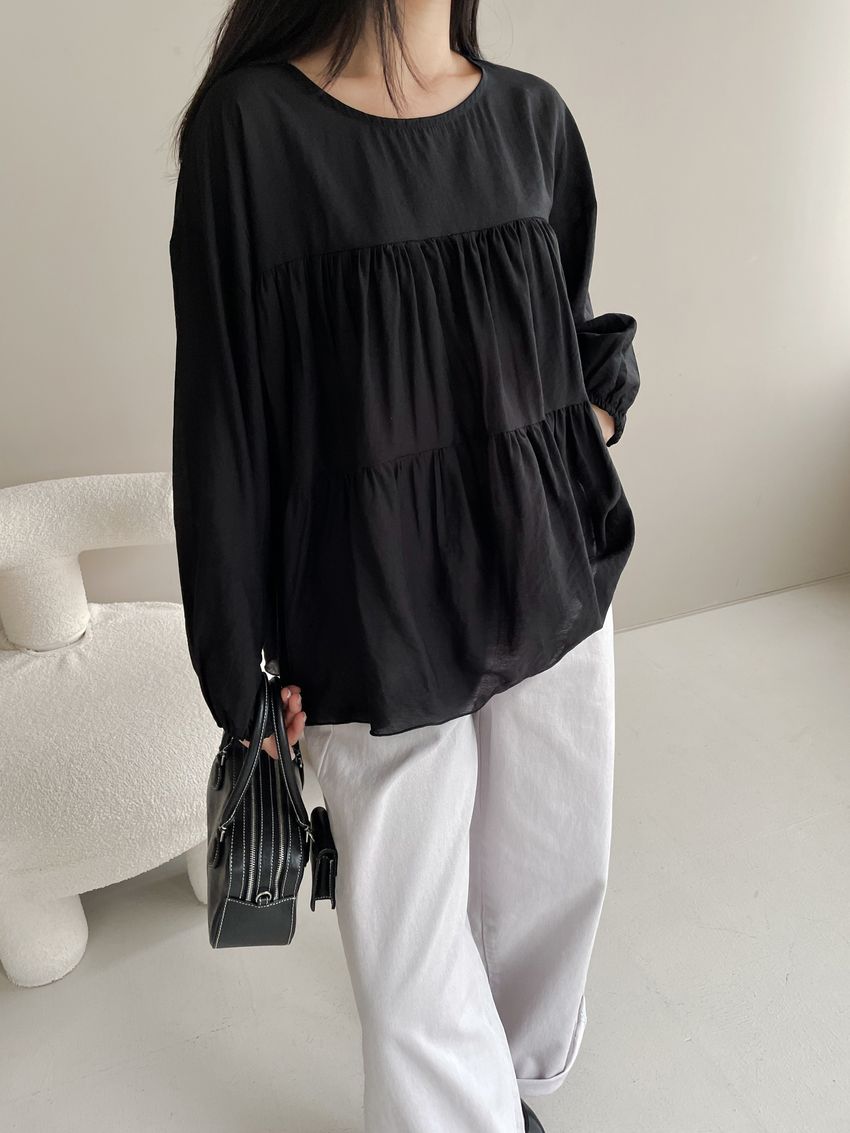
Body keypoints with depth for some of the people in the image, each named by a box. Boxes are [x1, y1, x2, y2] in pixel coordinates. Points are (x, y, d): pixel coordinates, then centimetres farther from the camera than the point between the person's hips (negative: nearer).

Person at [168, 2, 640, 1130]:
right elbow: (227, 406, -8)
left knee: (558, 873, 19)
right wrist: (243, 661, -6)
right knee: (413, 923, 7)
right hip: (378, 607, -5)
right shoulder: (253, 122, -7)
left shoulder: (532, 115, 7)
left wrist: (596, 416, -1)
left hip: (553, 572, 6)